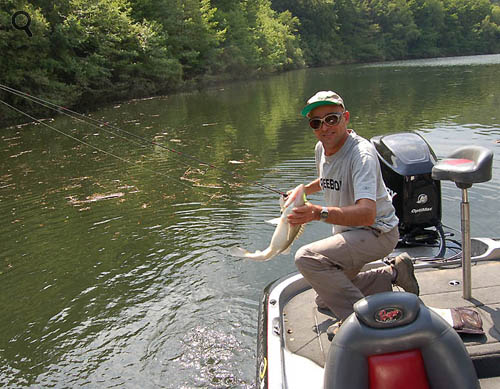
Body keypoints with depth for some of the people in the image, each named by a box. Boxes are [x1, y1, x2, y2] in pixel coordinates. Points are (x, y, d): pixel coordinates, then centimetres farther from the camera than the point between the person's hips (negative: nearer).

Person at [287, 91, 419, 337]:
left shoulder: (361, 154, -27)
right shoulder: (321, 148, -1)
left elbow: (367, 213, -43)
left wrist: (320, 213, -56)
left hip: (377, 232, -9)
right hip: (347, 232, 9)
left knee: (307, 258, -29)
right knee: (325, 301, 17)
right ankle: (392, 274, 24)